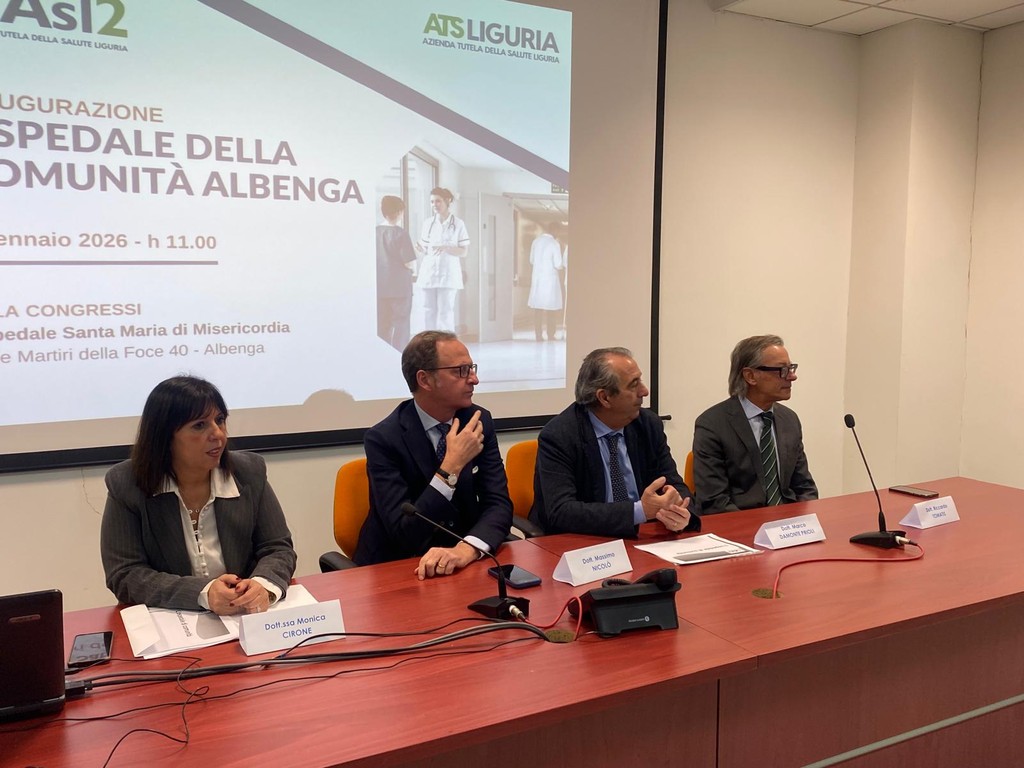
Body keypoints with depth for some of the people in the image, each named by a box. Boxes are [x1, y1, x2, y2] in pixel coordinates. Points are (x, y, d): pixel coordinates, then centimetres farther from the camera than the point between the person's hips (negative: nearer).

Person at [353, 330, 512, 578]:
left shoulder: (479, 420, -2)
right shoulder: (384, 439, -15)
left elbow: (498, 503, -8)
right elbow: (404, 534, -20)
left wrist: (466, 549, -26)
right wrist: (451, 467, -25)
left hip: (462, 562, 3)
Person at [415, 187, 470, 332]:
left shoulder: (458, 224, -1)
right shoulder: (428, 224, 9)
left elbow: (464, 252, -2)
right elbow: (425, 249, 14)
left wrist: (446, 248, -18)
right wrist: (421, 249, -10)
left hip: (448, 273, -3)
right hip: (429, 272, 3)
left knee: (445, 312, -7)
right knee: (430, 312, 3)